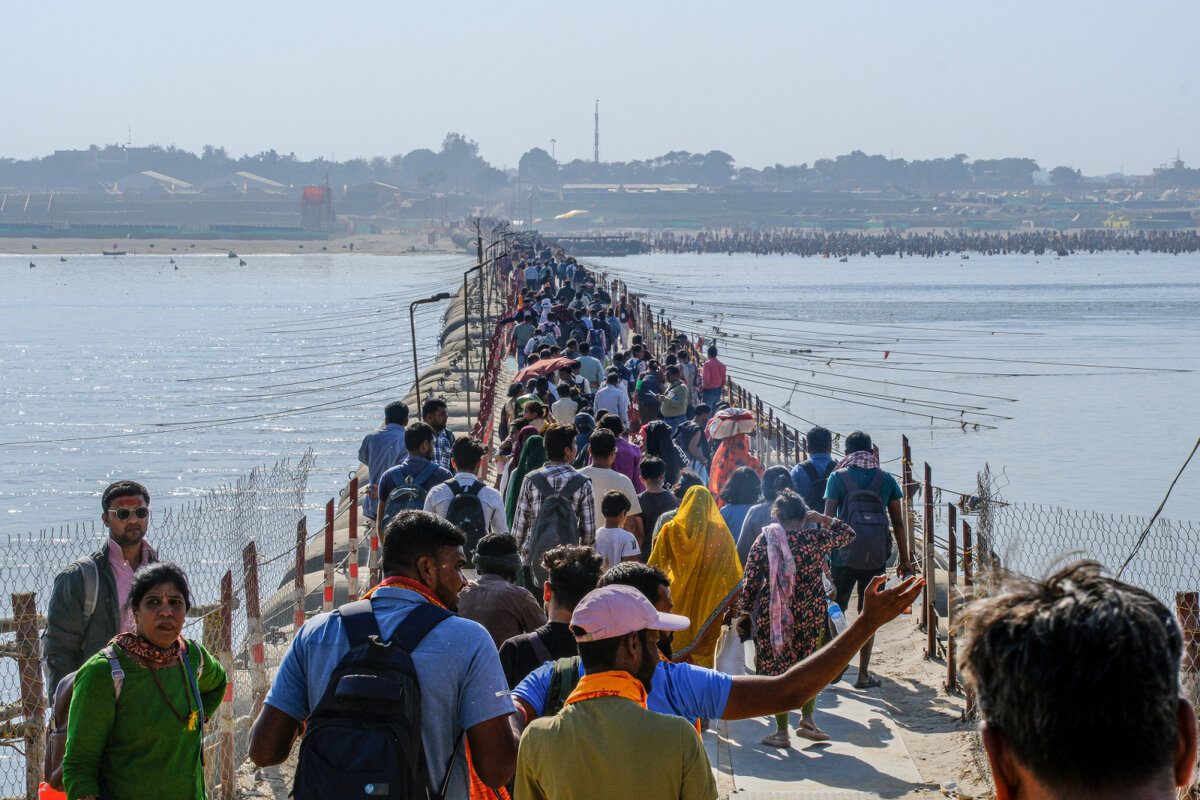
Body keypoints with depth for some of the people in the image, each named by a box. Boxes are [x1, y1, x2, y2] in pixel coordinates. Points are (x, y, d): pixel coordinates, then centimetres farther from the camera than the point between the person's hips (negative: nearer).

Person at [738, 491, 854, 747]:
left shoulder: (765, 540, -6)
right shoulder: (817, 538, -5)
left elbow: (750, 580, -4)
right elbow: (848, 533, 13)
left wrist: (745, 613, 5)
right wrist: (824, 519, 13)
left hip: (772, 614, -1)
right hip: (811, 612, 1)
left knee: (776, 670, 7)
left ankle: (782, 731, 10)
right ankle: (807, 719, 18)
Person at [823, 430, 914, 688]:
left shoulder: (838, 477, -1)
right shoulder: (886, 479, 4)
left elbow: (828, 519, -7)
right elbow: (898, 523, 5)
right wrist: (905, 559, 12)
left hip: (843, 557, -1)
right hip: (875, 558, 1)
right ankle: (863, 674, 10)